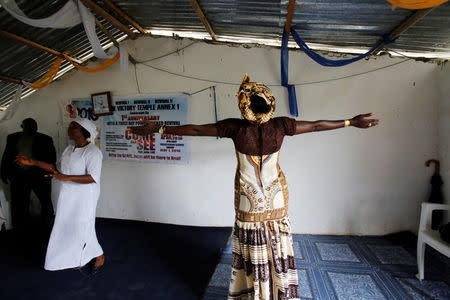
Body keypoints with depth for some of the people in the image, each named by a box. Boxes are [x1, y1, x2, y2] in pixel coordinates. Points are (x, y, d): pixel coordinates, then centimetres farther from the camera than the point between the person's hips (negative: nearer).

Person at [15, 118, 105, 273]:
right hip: (68, 196, 8)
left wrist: (66, 178, -31)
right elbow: (58, 168, 17)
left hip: (84, 198, -8)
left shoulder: (93, 152, -19)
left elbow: (93, 177, -28)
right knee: (67, 227, 15)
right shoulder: (69, 149, 8)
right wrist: (33, 162, 13)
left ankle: (99, 256, 24)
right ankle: (76, 257, 36)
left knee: (82, 229, 0)